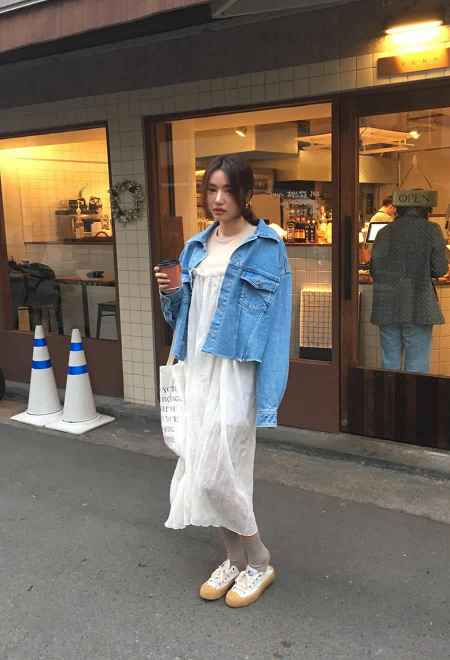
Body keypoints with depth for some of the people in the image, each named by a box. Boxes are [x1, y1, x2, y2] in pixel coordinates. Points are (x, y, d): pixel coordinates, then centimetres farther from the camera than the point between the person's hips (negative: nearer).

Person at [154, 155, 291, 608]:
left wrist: (269, 392, -17)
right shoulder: (197, 246, 11)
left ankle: (258, 563, 17)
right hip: (197, 367, 7)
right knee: (201, 465, 10)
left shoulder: (266, 247, -7)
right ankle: (235, 558, 29)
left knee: (216, 473, -7)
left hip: (236, 369, -7)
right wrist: (170, 292, -5)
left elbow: (274, 321, -12)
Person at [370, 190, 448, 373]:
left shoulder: (384, 232, 5)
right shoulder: (431, 230, -1)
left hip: (386, 307, 3)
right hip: (418, 306, -3)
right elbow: (440, 269, -3)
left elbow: (374, 270, 4)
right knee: (417, 364, 3)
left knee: (389, 362, 11)